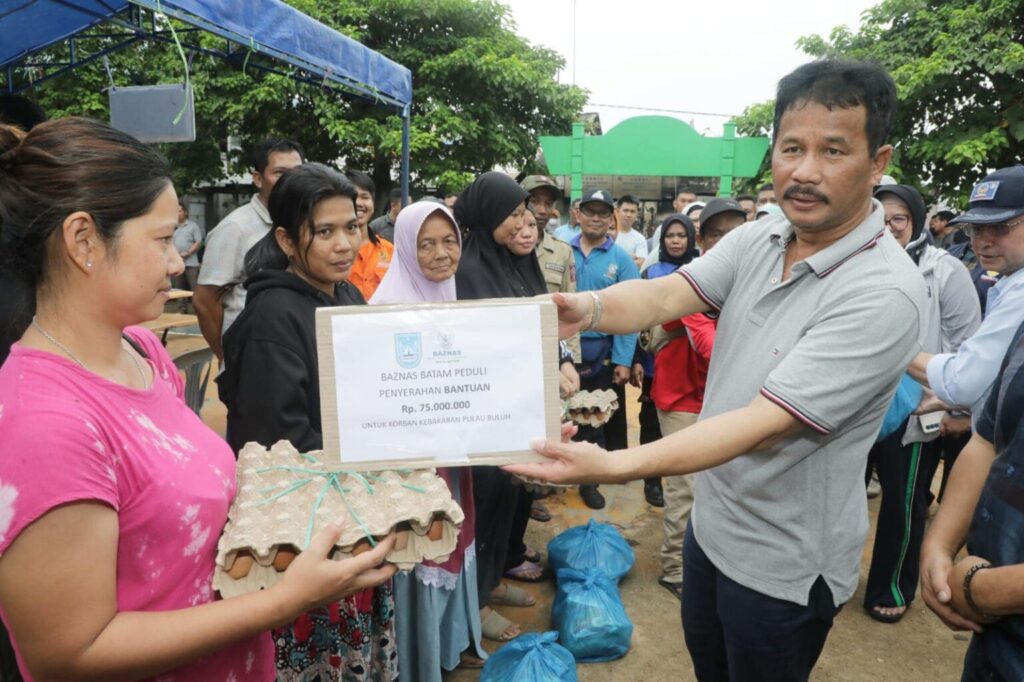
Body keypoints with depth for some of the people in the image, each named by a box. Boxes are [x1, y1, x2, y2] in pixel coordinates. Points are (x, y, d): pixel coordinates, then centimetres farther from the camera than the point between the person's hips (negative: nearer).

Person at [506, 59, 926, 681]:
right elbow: (666, 295, -15)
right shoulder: (757, 240, -4)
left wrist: (615, 466, -41)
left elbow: (766, 421, -32)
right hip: (711, 522, 6)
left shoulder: (884, 292, -26)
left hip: (784, 564, -6)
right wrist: (590, 308, -38)